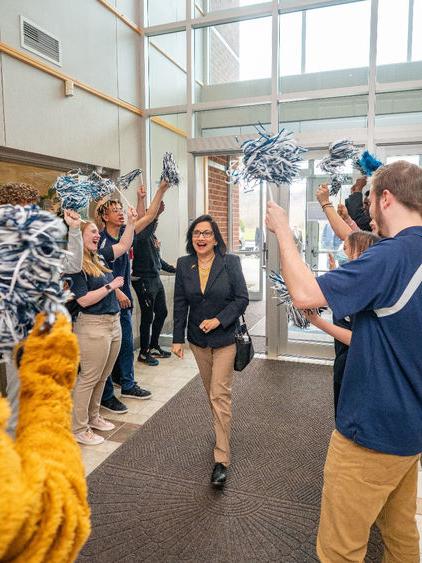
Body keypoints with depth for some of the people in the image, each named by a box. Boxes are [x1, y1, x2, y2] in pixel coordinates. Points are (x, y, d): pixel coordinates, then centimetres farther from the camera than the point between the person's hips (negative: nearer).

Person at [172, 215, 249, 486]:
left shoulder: (230, 262, -11)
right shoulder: (184, 265, -1)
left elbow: (242, 298, -9)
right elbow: (180, 303, 2)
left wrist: (219, 320, -20)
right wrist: (178, 338, 0)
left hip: (225, 338, -4)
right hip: (198, 339, 4)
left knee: (220, 394, -4)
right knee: (212, 391, 18)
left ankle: (222, 459, 4)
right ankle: (223, 429, 41)